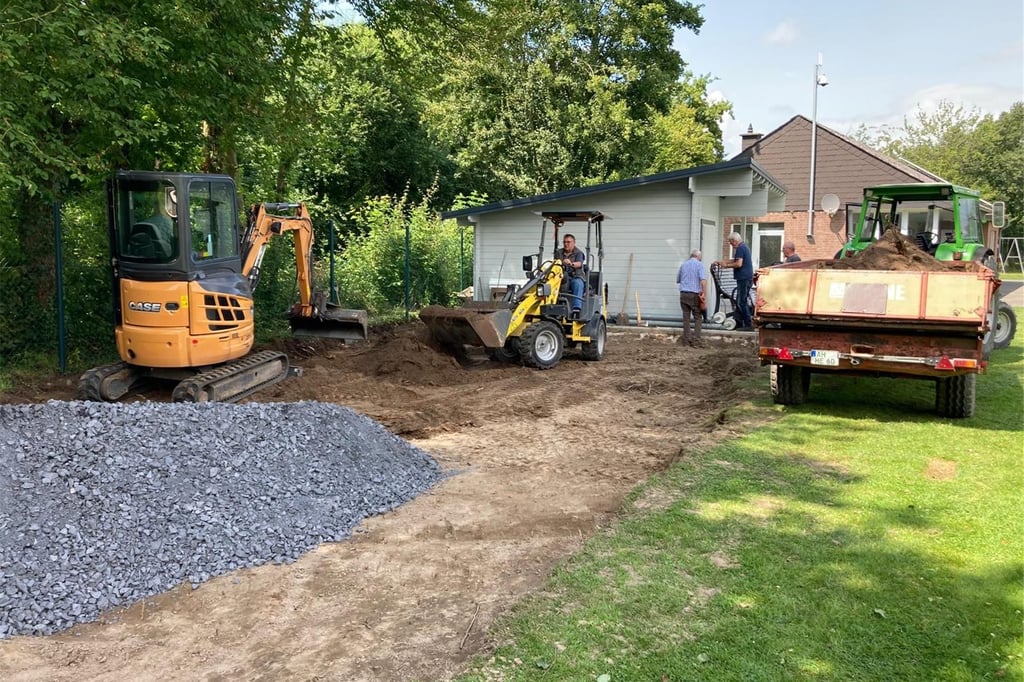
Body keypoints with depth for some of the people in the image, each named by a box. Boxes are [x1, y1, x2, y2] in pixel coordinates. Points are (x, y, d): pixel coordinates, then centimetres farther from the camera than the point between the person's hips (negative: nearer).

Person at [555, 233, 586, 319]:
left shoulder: (578, 253, 8)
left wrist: (571, 264, -36)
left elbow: (579, 264, -13)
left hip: (575, 277, -3)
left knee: (577, 283, -39)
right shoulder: (559, 253, 22)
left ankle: (576, 310, -47)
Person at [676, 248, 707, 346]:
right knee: (698, 317, 4)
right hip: (694, 294, -4)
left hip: (683, 294, 4)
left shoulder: (683, 264, 12)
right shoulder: (699, 265, -4)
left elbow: (677, 280, 21)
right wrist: (704, 294, -17)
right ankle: (696, 340, -2)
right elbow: (703, 280, -17)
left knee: (686, 317, 8)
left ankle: (687, 339, 8)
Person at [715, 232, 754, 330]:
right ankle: (739, 324, 17)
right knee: (739, 302, 14)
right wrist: (721, 262, 24)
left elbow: (738, 264, -23)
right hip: (746, 278, 10)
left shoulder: (740, 248, -13)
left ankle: (749, 325, -8)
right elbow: (735, 260, 27)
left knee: (742, 302, -8)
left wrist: (727, 265, -10)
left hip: (744, 279, -10)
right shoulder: (744, 247, 19)